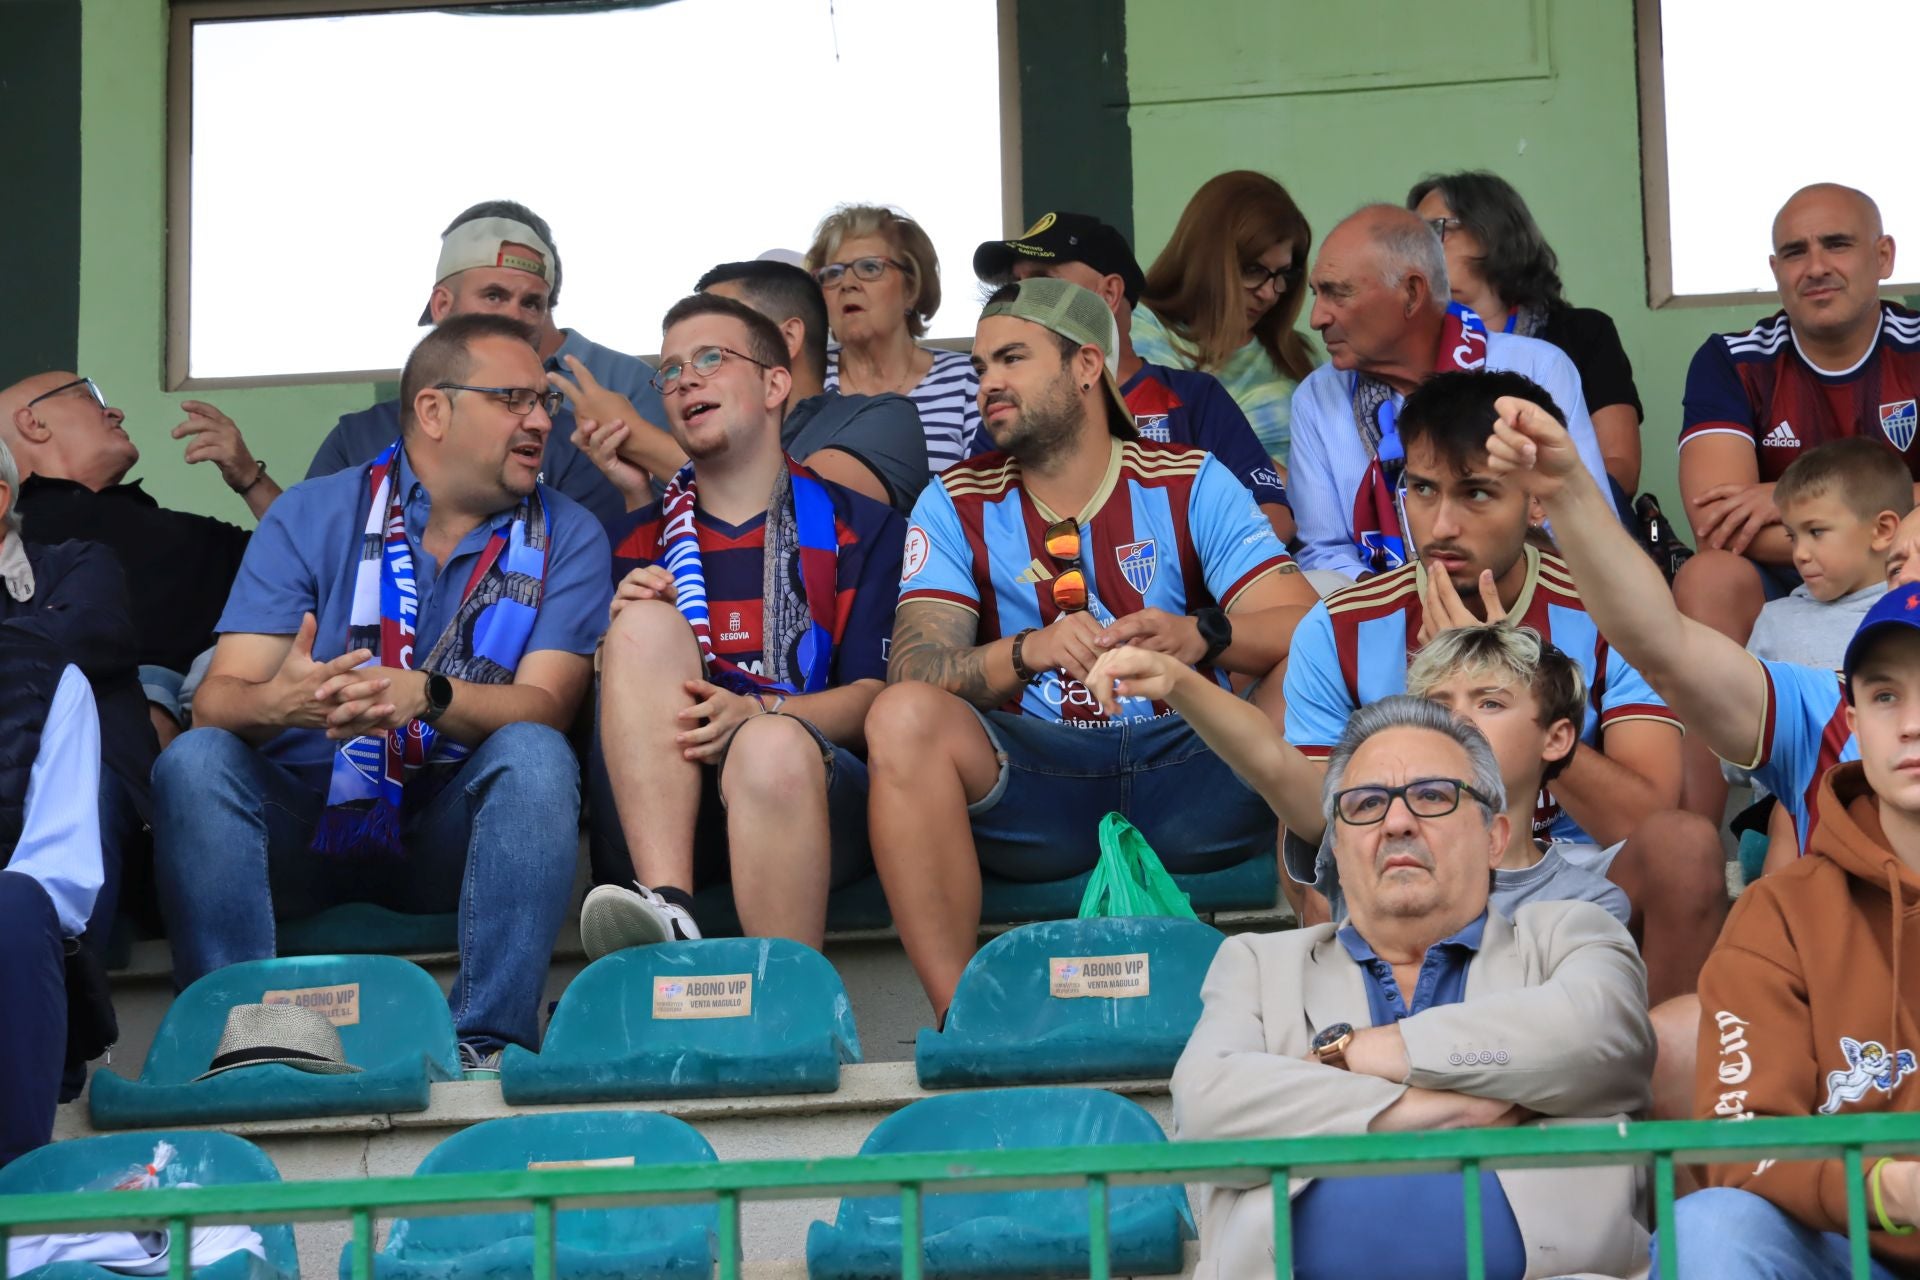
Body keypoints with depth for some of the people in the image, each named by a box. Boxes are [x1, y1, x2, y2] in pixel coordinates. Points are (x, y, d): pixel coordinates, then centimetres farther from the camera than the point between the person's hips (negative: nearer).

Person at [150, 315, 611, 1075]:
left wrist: (427, 696, -32)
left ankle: (488, 1040, -34)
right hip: (306, 817, 0)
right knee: (194, 761, -27)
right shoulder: (311, 517, 2)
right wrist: (277, 702, -34)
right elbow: (218, 697, -8)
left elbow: (543, 706, -11)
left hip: (455, 834, 0)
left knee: (534, 755, -30)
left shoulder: (566, 538, 4)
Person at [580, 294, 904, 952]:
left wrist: (758, 713, -17)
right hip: (659, 810, 3)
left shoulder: (858, 526, 14)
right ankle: (666, 908, -38)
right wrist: (621, 632, -5)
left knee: (774, 747, -37)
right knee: (646, 624, -23)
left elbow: (872, 696, 3)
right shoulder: (636, 542, 23)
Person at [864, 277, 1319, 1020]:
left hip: (1185, 765, 0)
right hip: (1031, 782, 0)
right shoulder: (958, 505, 10)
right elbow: (914, 671, -6)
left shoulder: (1192, 484, 8)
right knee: (902, 717, -28)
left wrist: (1201, 638, -29)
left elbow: (1304, 629, -6)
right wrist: (1029, 649, -26)